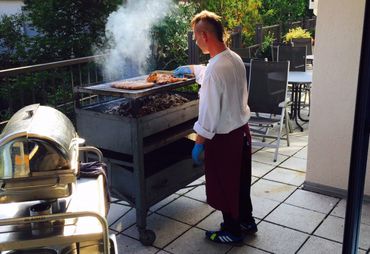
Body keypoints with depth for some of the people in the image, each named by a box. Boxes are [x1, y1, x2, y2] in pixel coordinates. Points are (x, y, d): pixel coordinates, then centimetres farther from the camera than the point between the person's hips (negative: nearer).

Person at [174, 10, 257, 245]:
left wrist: (199, 143, -12)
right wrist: (191, 69, 35)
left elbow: (210, 112, -23)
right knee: (240, 179, 23)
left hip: (224, 137, -8)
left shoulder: (216, 69, -26)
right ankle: (246, 221, 40)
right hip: (242, 129, 9)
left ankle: (232, 231, 27)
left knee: (224, 185, 10)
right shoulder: (235, 59, 1)